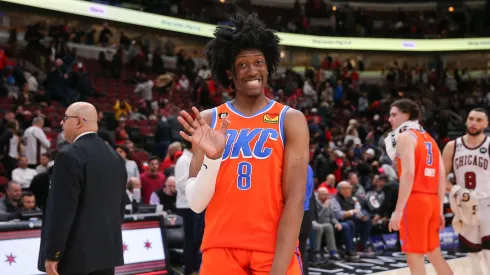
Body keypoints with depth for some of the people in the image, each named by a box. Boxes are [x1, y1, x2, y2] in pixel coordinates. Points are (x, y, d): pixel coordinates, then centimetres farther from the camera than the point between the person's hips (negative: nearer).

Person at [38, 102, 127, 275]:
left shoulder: (69, 156, -14)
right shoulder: (115, 157, 11)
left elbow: (62, 209, -17)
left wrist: (52, 255, -13)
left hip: (75, 254, -8)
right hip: (107, 250, 8)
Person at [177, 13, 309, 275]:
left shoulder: (290, 120, -1)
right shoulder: (209, 120, 4)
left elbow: (295, 199, -8)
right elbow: (196, 204, 0)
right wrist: (211, 157, -17)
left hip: (276, 253, -1)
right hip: (221, 252, 2)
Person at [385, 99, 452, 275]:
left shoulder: (404, 136, -6)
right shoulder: (429, 139, 20)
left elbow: (408, 174, -18)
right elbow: (442, 177, 16)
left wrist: (398, 210, -20)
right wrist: (440, 210, 18)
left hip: (415, 200, -8)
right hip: (432, 200, 8)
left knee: (414, 257, -4)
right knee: (435, 254, 18)